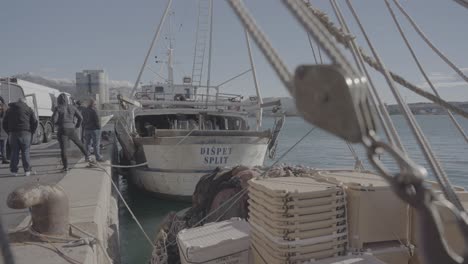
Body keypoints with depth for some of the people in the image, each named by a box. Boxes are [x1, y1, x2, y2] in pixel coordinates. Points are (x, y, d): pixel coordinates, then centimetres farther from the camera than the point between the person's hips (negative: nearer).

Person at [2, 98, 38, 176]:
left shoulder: (9, 109, 16)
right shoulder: (28, 109, 5)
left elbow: (4, 123, 15)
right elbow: (35, 122, -1)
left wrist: (9, 132, 17)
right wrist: (32, 132, 8)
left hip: (13, 134, 3)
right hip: (25, 133, -3)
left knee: (14, 152, 8)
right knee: (25, 152, 1)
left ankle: (14, 170, 7)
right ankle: (27, 170, 1)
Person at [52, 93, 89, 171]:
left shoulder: (58, 108, -7)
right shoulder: (72, 107, 6)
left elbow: (54, 119, -14)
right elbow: (80, 117, 4)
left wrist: (58, 123, 7)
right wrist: (77, 126, 16)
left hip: (62, 130, -3)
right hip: (71, 129, 3)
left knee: (63, 149, 1)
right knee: (79, 143, 24)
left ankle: (66, 166, -2)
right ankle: (87, 156, 36)